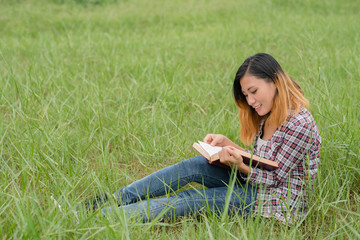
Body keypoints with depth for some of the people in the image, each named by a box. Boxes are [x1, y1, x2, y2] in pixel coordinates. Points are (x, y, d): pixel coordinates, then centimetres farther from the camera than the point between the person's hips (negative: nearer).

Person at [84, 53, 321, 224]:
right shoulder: (268, 117, 7)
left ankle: (104, 216, -14)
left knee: (191, 200, -16)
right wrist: (227, 143, -1)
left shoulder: (300, 124, -22)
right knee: (195, 166, -10)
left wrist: (240, 166, -29)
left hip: (280, 203, -8)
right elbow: (261, 163, 9)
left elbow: (274, 177, -17)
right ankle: (112, 200, -6)